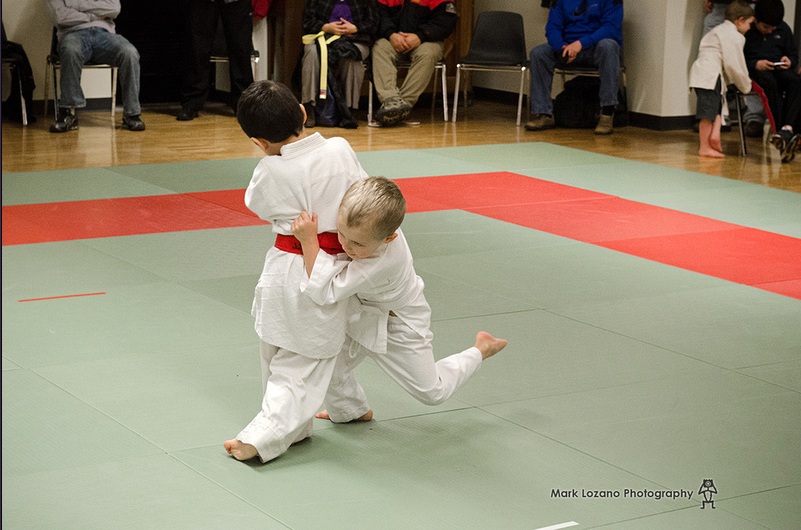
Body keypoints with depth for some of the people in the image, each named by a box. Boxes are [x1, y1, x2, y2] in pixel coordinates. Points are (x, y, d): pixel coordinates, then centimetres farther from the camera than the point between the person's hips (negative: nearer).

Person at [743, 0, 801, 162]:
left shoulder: (783, 29, 13)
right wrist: (755, 64, -20)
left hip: (779, 69, 5)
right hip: (754, 70, -5)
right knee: (771, 83, -39)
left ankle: (787, 129, -44)